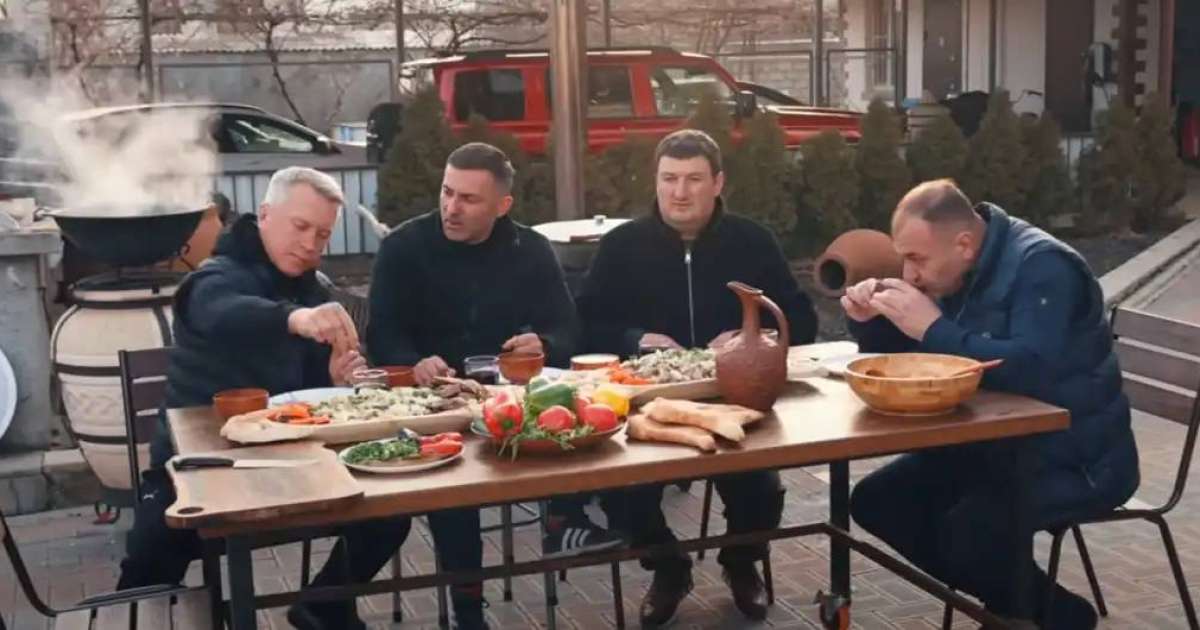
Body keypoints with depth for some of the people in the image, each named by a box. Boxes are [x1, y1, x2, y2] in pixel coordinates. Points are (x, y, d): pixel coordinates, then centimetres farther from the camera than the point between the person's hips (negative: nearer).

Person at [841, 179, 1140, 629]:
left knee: (968, 530, -31)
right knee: (876, 503, -2)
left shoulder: (1042, 266, -21)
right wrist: (870, 321, -7)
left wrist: (934, 329, -30)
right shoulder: (949, 273, 4)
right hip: (998, 443, 9)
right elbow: (903, 359, 13)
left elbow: (1030, 368, -35)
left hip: (1076, 457, -9)